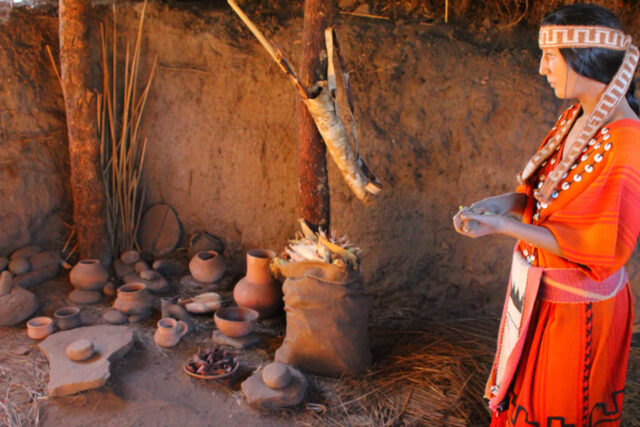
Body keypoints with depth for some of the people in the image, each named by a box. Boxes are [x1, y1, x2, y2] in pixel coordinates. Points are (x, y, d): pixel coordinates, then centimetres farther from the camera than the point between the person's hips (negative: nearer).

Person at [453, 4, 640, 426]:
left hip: (576, 304, -7)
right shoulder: (575, 119, -1)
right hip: (538, 290, 7)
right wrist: (506, 201, -11)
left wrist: (502, 225, -28)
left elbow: (600, 247, -26)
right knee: (528, 387, 27)